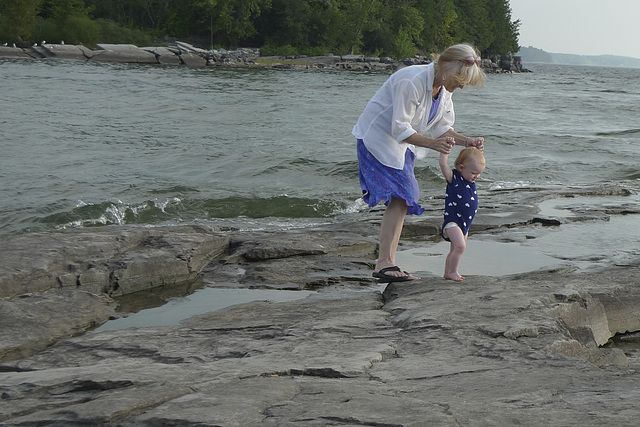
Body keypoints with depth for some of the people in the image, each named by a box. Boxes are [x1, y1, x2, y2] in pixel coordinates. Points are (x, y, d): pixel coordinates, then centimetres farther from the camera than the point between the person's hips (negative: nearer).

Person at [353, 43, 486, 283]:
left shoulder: (444, 88, 1)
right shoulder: (412, 81, -28)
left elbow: (442, 128, 8)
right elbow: (400, 129, -26)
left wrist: (466, 142, -7)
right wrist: (432, 144, -35)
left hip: (401, 145, 9)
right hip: (377, 136, -9)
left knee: (402, 201, 2)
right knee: (399, 196, -20)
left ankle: (385, 264, 4)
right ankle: (385, 263, -23)